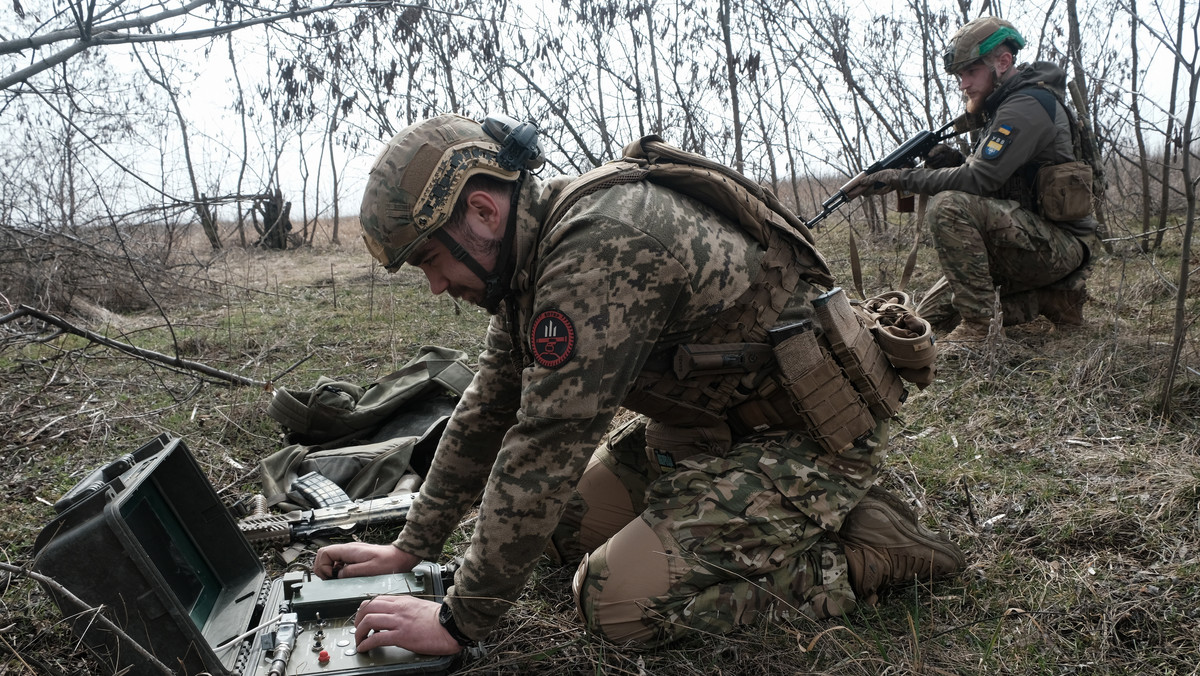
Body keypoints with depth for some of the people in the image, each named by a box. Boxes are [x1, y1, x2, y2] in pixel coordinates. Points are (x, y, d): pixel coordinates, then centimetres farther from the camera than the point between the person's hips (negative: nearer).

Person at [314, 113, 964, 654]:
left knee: (617, 600, -18)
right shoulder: (533, 250, 2)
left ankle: (863, 551, -5)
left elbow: (542, 449, -30)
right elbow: (488, 409, 10)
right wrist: (411, 546, 11)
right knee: (564, 525, 11)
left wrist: (459, 621, -21)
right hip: (711, 420, 10)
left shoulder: (603, 245, -30)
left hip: (811, 431, -10)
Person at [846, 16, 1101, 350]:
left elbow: (978, 180, -26)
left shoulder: (1028, 105, -17)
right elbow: (991, 180, 15)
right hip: (1034, 239, 10)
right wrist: (951, 161, -4)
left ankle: (976, 324, -22)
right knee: (928, 317, 9)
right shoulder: (1004, 106, 15)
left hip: (1060, 244, -10)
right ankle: (1053, 298, 11)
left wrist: (901, 178, -20)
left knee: (950, 206, -31)